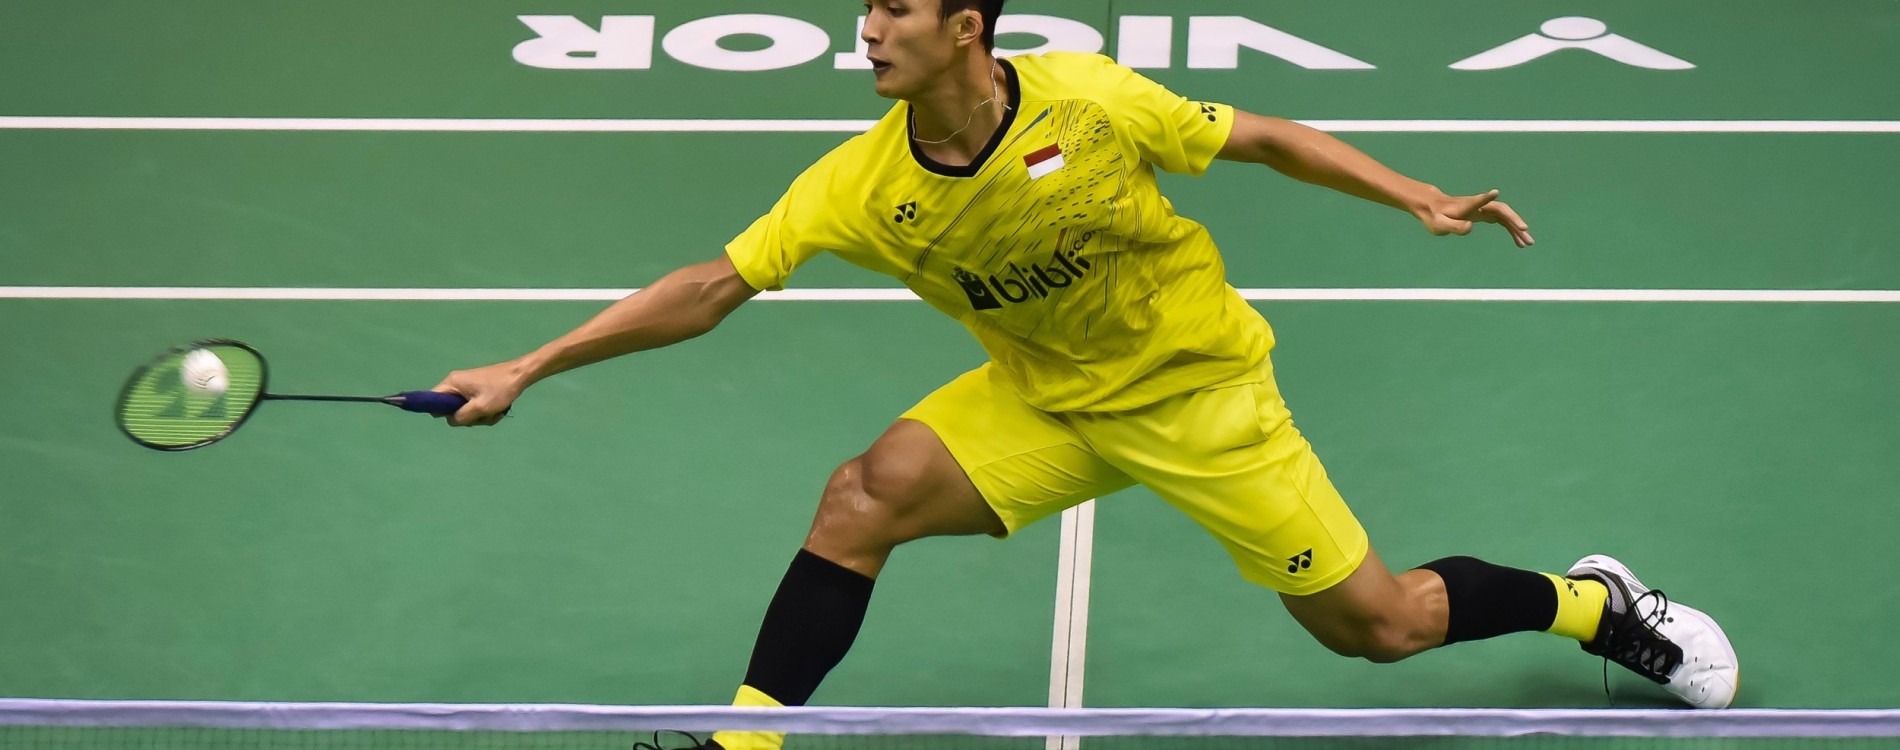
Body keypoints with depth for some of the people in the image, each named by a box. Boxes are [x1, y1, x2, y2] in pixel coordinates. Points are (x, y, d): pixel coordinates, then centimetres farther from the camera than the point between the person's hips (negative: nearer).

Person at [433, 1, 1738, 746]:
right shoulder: (865, 186, -18)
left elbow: (1259, 137, -10)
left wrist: (1421, 199, -13)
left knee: (1379, 625, 0)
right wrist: (527, 369, -21)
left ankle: (1595, 601, 28)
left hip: (1198, 390, -3)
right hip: (1042, 402, 3)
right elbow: (713, 286, -17)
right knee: (865, 496, -20)